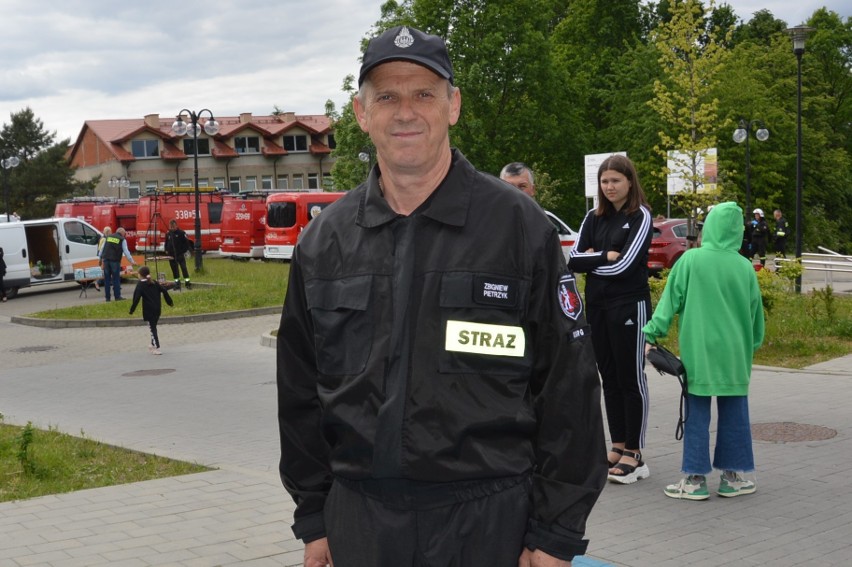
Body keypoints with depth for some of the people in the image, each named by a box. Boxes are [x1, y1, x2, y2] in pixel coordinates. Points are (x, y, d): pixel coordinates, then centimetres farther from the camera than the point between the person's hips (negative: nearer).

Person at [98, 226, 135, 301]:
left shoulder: (108, 237, 15)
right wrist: (131, 261, 2)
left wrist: (100, 258, 25)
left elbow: (102, 249, 16)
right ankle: (117, 296, 0)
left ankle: (107, 297, 10)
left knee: (107, 279, 7)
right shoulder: (122, 240, 3)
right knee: (116, 279, 2)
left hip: (106, 260, 4)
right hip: (115, 261, -3)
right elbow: (126, 251, -2)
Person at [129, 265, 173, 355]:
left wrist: (132, 310, -11)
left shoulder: (140, 284, -6)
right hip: (158, 309, 6)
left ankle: (157, 348, -6)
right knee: (153, 327, 21)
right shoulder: (154, 282, 10)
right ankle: (153, 345, 32)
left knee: (152, 329, -1)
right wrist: (170, 302, 16)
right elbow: (164, 291, 6)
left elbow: (136, 298, -15)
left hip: (148, 310, -6)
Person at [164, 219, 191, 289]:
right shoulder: (168, 234, 10)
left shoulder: (181, 233, -4)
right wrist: (166, 250, 9)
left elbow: (186, 243, -2)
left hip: (180, 255, -5)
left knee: (184, 268, -9)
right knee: (174, 270, 8)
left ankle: (187, 282, -9)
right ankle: (177, 283, 15)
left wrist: (185, 251, -7)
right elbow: (166, 243, 21)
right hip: (172, 256, 5)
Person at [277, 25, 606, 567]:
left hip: (488, 520, -3)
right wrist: (313, 519, 10)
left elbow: (567, 390, -6)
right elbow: (302, 392, 12)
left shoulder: (520, 227, -5)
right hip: (359, 520, 3)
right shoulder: (324, 241, 6)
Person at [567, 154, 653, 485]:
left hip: (629, 306, -6)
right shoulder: (594, 218, 10)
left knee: (631, 379, -1)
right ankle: (617, 447, 20)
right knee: (609, 379, 11)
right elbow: (575, 259, 0)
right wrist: (604, 256, -14)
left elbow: (624, 265, -16)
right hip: (597, 306, 6)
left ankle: (634, 454, 5)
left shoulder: (640, 216, -6)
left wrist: (591, 260, -5)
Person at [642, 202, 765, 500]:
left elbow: (670, 301, -7)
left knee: (697, 414, 5)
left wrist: (652, 334, -2)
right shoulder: (745, 267, 0)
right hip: (734, 353, 2)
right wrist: (752, 345, 23)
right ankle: (733, 476, 16)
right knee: (734, 413, 11)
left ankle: (695, 479, 7)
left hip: (698, 351, -2)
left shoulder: (690, 260, -7)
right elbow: (755, 313, 10)